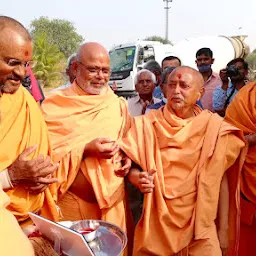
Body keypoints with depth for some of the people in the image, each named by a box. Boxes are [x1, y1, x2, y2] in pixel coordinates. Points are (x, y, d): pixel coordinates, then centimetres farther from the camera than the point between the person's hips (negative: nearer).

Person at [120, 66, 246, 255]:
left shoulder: (214, 128, -5)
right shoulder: (147, 124, -4)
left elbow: (221, 181, -1)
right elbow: (129, 165, 1)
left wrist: (223, 229, 1)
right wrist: (138, 177, -21)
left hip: (200, 224, 0)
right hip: (156, 222, 1)